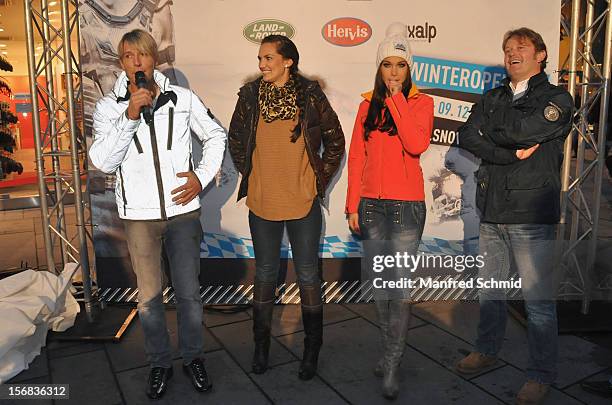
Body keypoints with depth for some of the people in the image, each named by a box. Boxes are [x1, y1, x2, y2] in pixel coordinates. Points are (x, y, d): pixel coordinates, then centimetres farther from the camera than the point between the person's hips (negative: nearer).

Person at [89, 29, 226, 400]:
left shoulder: (183, 99, -1)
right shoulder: (109, 107, -2)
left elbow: (216, 136, 11)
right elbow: (104, 161, -14)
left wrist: (201, 176, -2)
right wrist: (130, 115, -22)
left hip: (183, 210, 0)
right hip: (140, 215, 0)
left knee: (189, 292, 9)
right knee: (149, 296, 10)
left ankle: (194, 357, 31)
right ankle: (160, 363, 31)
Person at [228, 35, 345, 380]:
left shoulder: (310, 95, -5)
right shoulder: (250, 95, 0)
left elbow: (335, 141, 4)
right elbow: (235, 138, 14)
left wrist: (320, 182, 1)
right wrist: (249, 175, 8)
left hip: (303, 203, -2)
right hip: (262, 203, 2)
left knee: (308, 275, 8)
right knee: (265, 274, 14)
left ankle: (312, 348, 26)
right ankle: (262, 344, 32)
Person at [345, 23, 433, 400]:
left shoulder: (421, 102, -1)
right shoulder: (368, 105, 9)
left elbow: (417, 144, -20)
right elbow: (356, 157, 8)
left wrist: (396, 97, -16)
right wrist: (353, 205, 4)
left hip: (406, 205, -4)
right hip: (371, 205, 4)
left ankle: (392, 365, 11)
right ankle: (391, 351, 32)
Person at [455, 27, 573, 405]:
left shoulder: (557, 99, 1)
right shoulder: (493, 98, 16)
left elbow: (523, 130, -17)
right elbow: (467, 136, -1)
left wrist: (489, 131, 0)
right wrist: (511, 152, -12)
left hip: (531, 215, -5)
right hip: (492, 211, 5)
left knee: (538, 299, 0)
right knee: (490, 288, 16)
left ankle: (542, 374, 16)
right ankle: (488, 350, 34)